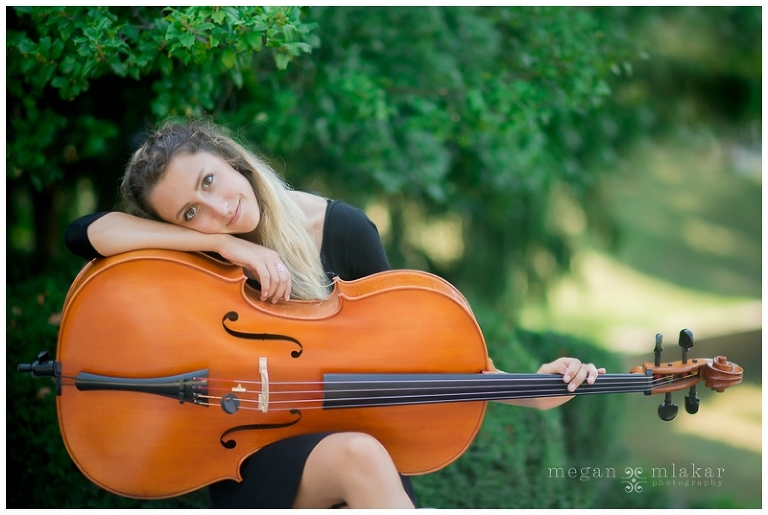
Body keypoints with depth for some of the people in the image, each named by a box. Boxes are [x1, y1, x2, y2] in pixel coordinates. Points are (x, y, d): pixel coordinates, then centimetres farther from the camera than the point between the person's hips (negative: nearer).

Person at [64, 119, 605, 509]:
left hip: (342, 429, 1)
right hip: (250, 460, -1)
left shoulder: (344, 230, -6)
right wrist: (219, 241, -28)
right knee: (358, 456, -34)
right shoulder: (191, 248, -8)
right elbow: (83, 232, -23)